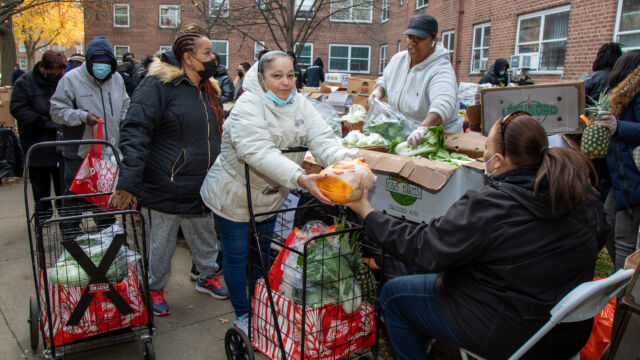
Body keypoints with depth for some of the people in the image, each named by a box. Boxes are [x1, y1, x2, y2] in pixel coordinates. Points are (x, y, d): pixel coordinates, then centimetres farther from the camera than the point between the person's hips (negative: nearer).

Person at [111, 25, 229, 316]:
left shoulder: (208, 89, 10)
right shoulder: (158, 85, -15)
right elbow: (135, 132, -21)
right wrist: (128, 182, -28)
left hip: (201, 188, 7)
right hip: (165, 189, -7)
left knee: (205, 239, 21)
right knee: (161, 245, 10)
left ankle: (207, 277, 43)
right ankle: (155, 289, 32)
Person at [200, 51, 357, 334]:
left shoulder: (300, 104, -5)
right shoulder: (248, 106, -25)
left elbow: (322, 139, -17)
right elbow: (259, 152, -39)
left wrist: (346, 162, -38)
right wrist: (301, 178, -51)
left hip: (270, 196, 6)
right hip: (235, 196, -6)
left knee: (262, 252, 20)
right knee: (237, 255, 8)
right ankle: (242, 314, 29)